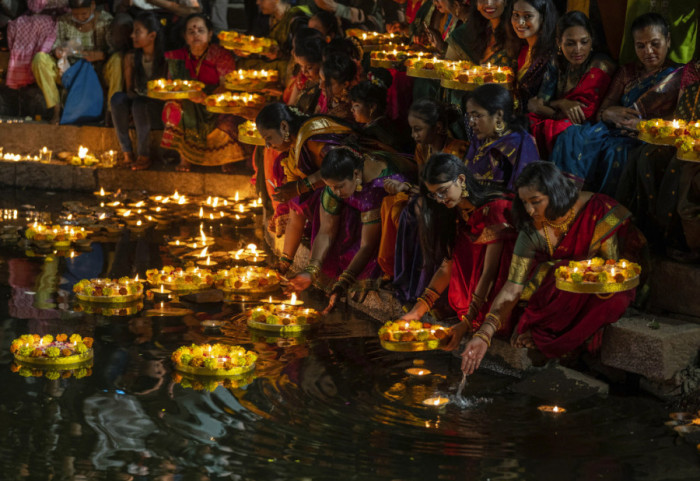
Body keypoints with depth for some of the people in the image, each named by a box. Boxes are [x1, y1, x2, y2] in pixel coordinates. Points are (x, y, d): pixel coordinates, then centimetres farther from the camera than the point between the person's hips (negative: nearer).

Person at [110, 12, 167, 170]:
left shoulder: (166, 58, -11)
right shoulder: (131, 57, 2)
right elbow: (129, 88, 7)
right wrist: (133, 95, -15)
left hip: (158, 106, -4)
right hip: (136, 102, 4)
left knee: (139, 103, -36)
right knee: (117, 98, -28)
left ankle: (144, 155, -23)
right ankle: (126, 152, -23)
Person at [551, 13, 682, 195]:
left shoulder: (679, 76, 9)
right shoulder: (627, 72, 24)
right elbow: (601, 112, 17)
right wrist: (611, 114, -9)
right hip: (613, 131, 5)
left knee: (615, 151, -38)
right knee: (573, 136, -24)